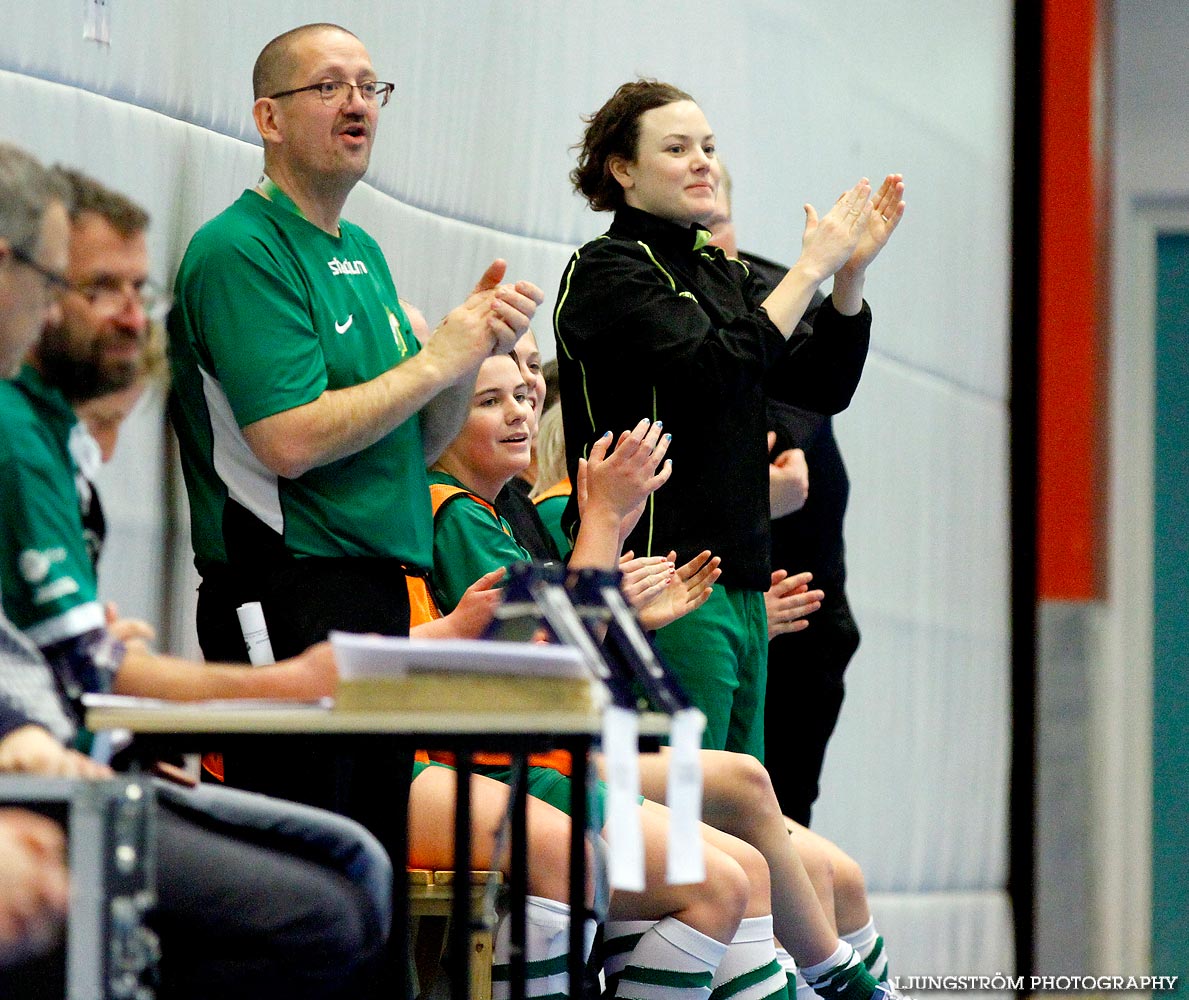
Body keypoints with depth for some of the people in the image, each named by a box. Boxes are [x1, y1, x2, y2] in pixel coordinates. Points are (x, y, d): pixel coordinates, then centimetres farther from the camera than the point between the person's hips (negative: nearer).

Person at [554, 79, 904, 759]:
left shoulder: (722, 275, 20)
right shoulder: (606, 272, -5)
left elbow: (826, 386, 17)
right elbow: (716, 369, -19)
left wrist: (851, 272, 4)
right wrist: (810, 270, -10)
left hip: (741, 580, 9)